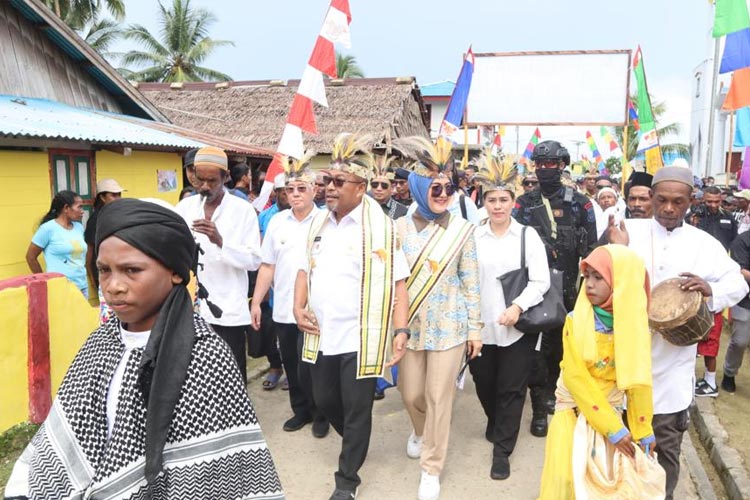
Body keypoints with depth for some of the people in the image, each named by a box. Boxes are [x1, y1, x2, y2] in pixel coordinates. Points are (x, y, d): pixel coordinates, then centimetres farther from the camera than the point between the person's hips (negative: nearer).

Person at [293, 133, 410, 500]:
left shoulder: (380, 227, -12)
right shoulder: (318, 223, 8)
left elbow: (397, 283, -13)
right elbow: (305, 269, 15)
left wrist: (401, 330, -20)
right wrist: (299, 306, 0)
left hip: (360, 337, -6)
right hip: (321, 334, 6)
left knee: (356, 410, 6)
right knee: (323, 400, 20)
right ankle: (355, 442, 49)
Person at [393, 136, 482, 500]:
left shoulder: (462, 229, -4)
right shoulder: (401, 227, -2)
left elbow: (471, 281, 1)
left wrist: (475, 328, 1)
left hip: (449, 325, -1)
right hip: (410, 324, 2)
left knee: (439, 397, 4)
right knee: (410, 393, 13)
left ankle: (431, 469, 22)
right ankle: (420, 430, 49)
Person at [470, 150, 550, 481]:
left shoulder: (528, 235, -1)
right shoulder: (474, 236, 3)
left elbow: (540, 281, -6)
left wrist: (517, 307, -19)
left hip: (518, 326, -2)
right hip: (481, 326, 2)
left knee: (511, 389, 5)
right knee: (484, 384, 16)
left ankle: (502, 450, 21)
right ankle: (494, 422, 48)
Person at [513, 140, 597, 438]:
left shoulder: (579, 203, 2)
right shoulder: (524, 203, 3)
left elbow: (591, 248, 3)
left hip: (566, 288, 1)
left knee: (559, 343, 14)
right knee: (536, 345, -2)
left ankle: (550, 390, 35)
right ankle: (539, 409, 6)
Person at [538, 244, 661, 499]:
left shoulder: (635, 324, -7)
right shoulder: (576, 321, -14)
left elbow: (638, 379, -1)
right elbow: (575, 378, -16)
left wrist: (642, 429, 0)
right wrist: (613, 428, -17)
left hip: (610, 410, 2)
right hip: (573, 410, -2)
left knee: (611, 478, 5)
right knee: (565, 478, -6)